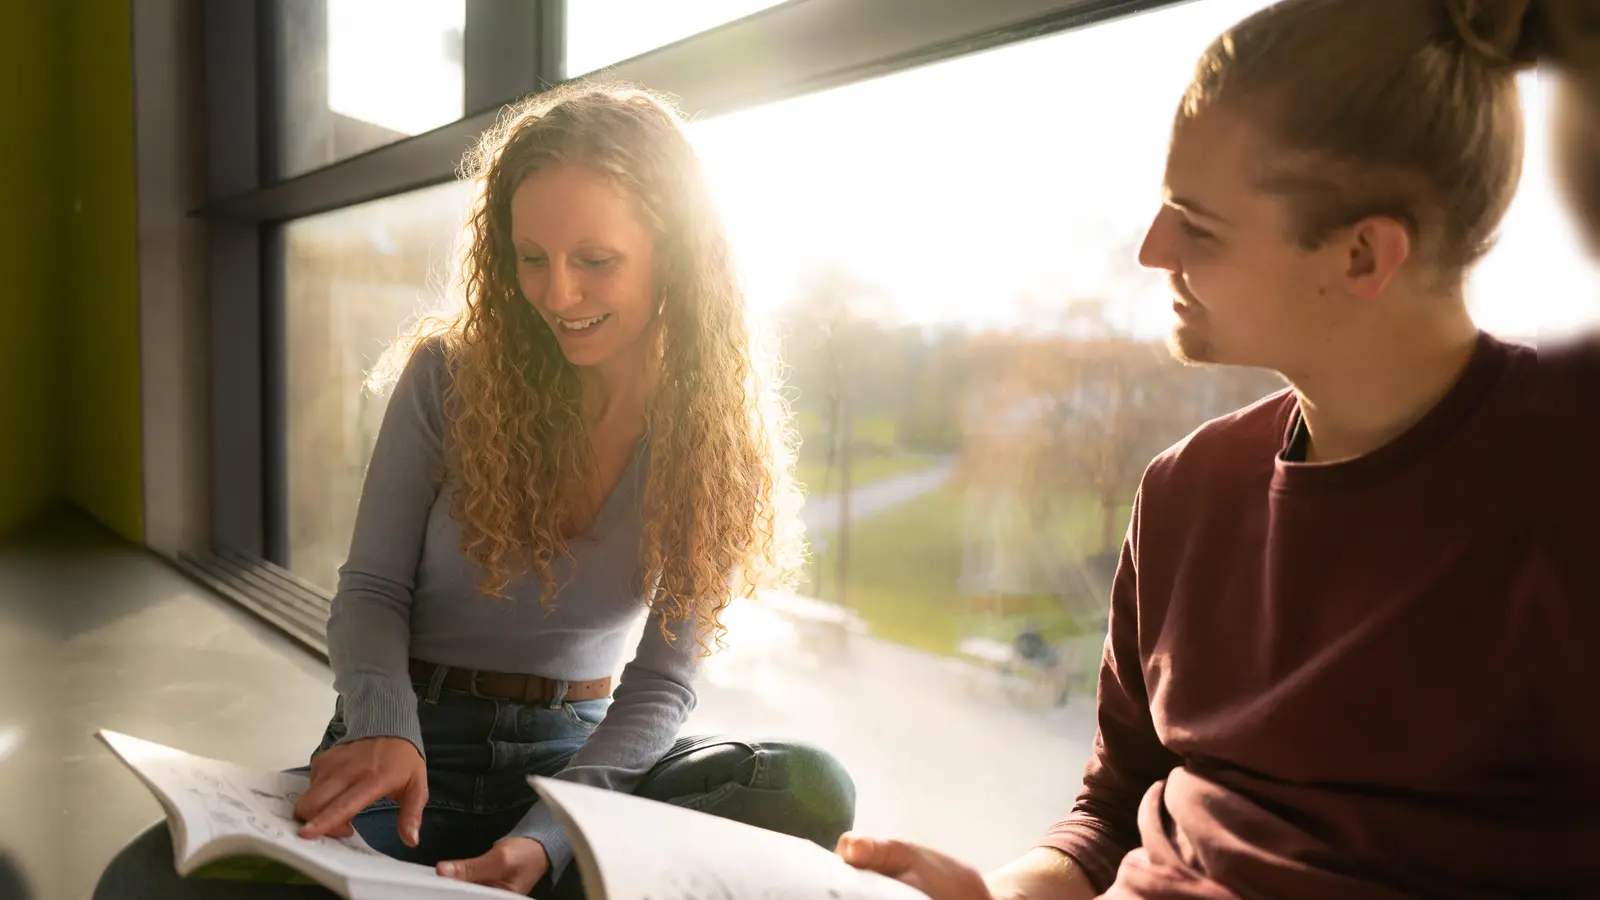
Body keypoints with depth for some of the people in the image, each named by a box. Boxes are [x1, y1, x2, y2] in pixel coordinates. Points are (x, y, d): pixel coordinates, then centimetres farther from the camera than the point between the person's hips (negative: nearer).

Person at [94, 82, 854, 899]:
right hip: (414, 744, 0)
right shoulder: (447, 373, -6)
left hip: (582, 749, 0)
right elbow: (371, 592, -2)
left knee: (813, 791, -29)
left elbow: (663, 679, -9)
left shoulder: (710, 431, -5)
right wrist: (384, 731, -24)